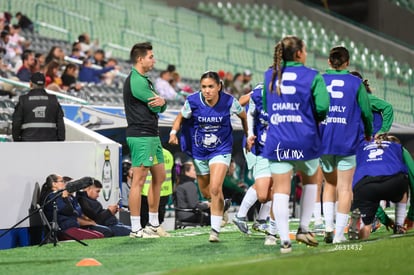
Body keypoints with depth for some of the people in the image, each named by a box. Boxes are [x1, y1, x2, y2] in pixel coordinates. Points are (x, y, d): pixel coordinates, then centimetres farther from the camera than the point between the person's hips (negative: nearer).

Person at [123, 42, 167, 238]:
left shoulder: (144, 80, 19)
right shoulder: (136, 81, -14)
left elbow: (160, 107, 13)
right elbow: (155, 106, -16)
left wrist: (161, 101, -10)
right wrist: (159, 101, 7)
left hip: (152, 136, 11)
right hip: (141, 136, -11)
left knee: (159, 177, 15)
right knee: (139, 180, -9)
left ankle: (153, 224, 22)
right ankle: (135, 229, -8)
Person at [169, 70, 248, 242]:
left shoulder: (229, 102, -16)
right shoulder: (193, 101, -16)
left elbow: (244, 116, 3)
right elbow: (180, 118, 1)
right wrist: (174, 132, -17)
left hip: (221, 150, -3)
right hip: (199, 151, 3)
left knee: (215, 189, -19)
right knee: (206, 192, 15)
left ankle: (215, 229, -9)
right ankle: (222, 204, 50)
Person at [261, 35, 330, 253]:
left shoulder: (270, 75, 10)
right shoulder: (312, 76, -3)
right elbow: (322, 107, -13)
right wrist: (315, 118, 7)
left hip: (277, 141, 2)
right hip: (305, 140, -2)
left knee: (281, 190, -1)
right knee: (311, 180, 22)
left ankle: (284, 240, -9)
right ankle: (304, 229, 20)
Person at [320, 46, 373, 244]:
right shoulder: (356, 83, 0)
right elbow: (366, 112, 4)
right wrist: (368, 133, 22)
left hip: (323, 141, 2)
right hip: (347, 141, -2)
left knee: (330, 184, 19)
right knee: (344, 187, 3)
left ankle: (328, 226, 4)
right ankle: (339, 234, 1)